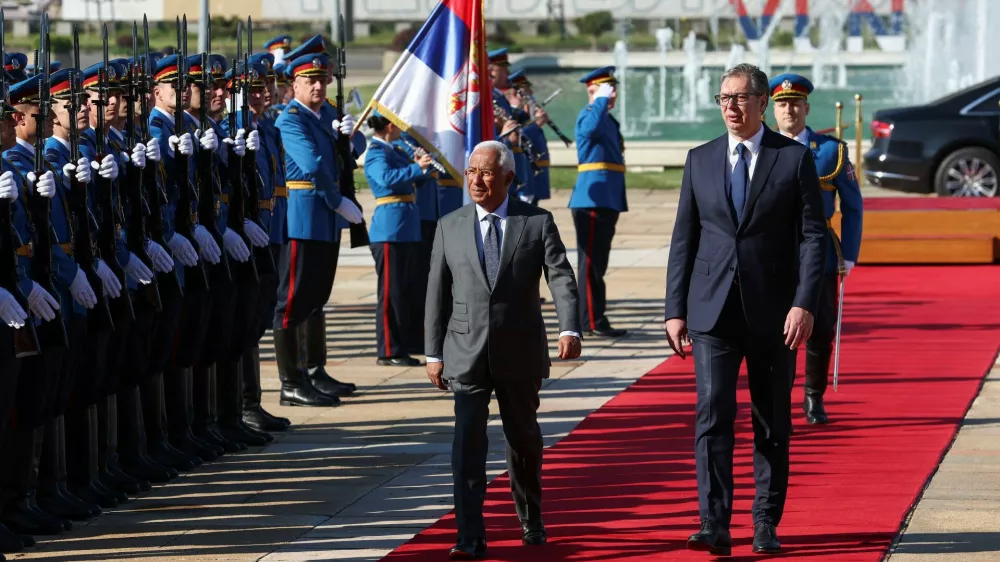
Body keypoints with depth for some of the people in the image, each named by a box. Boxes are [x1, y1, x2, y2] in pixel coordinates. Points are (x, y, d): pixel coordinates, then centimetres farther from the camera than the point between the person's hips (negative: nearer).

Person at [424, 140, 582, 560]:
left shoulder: (537, 222, 0)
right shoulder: (450, 227, 6)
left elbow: (561, 278, -9)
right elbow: (437, 294, 7)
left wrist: (569, 329, -25)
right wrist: (434, 353, 3)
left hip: (520, 352, 0)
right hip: (467, 352, 0)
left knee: (524, 438, 14)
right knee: (467, 441, -9)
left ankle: (531, 521, 35)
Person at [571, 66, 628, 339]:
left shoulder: (608, 120, 20)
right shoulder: (587, 116, -8)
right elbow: (592, 127, -34)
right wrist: (603, 99, -22)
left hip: (607, 201, 10)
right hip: (592, 201, -10)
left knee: (597, 264, 12)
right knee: (591, 264, -8)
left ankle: (595, 320, 16)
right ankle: (592, 322, -8)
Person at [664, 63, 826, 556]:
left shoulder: (795, 159, 0)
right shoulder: (700, 160, 8)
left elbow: (813, 236, -4)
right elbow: (684, 238, 9)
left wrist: (804, 304, -14)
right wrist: (675, 309, 4)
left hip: (772, 312, -1)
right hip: (713, 311, 1)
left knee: (772, 423, 6)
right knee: (712, 414, -9)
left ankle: (766, 526, 14)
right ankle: (715, 526, -12)